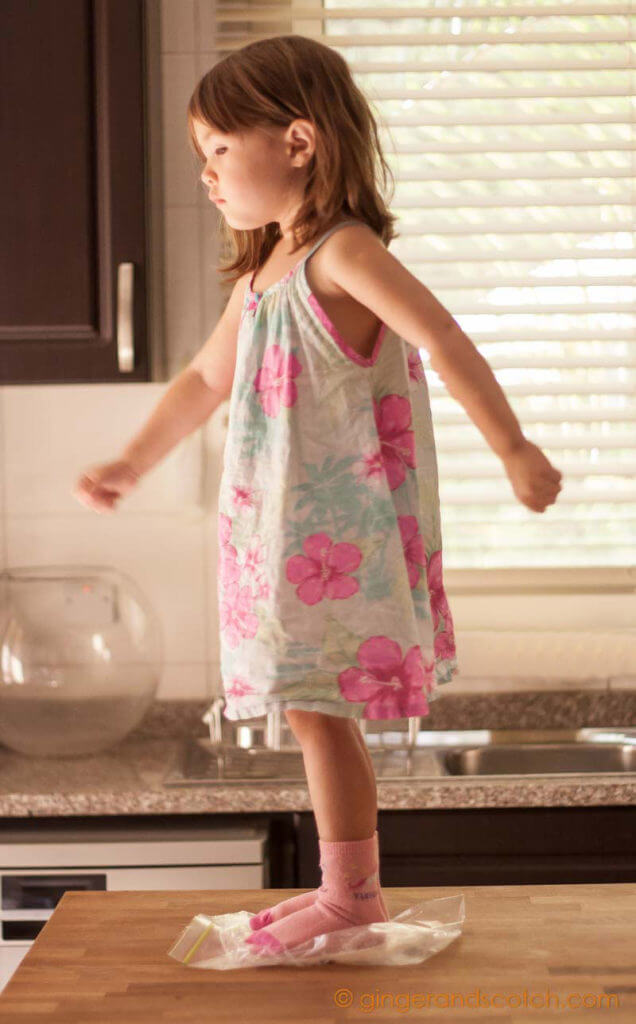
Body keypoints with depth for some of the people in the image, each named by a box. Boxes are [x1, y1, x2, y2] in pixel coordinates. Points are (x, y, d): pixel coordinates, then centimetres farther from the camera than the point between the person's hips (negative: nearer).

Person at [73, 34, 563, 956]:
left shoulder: (342, 252, -13)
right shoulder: (258, 276, 14)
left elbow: (447, 344, -19)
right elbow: (206, 380, 26)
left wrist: (514, 449, -20)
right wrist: (132, 465, 28)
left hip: (343, 532, -8)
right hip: (284, 530, 9)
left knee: (315, 706, -5)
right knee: (312, 711, 12)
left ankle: (350, 893, 7)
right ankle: (348, 890, 23)